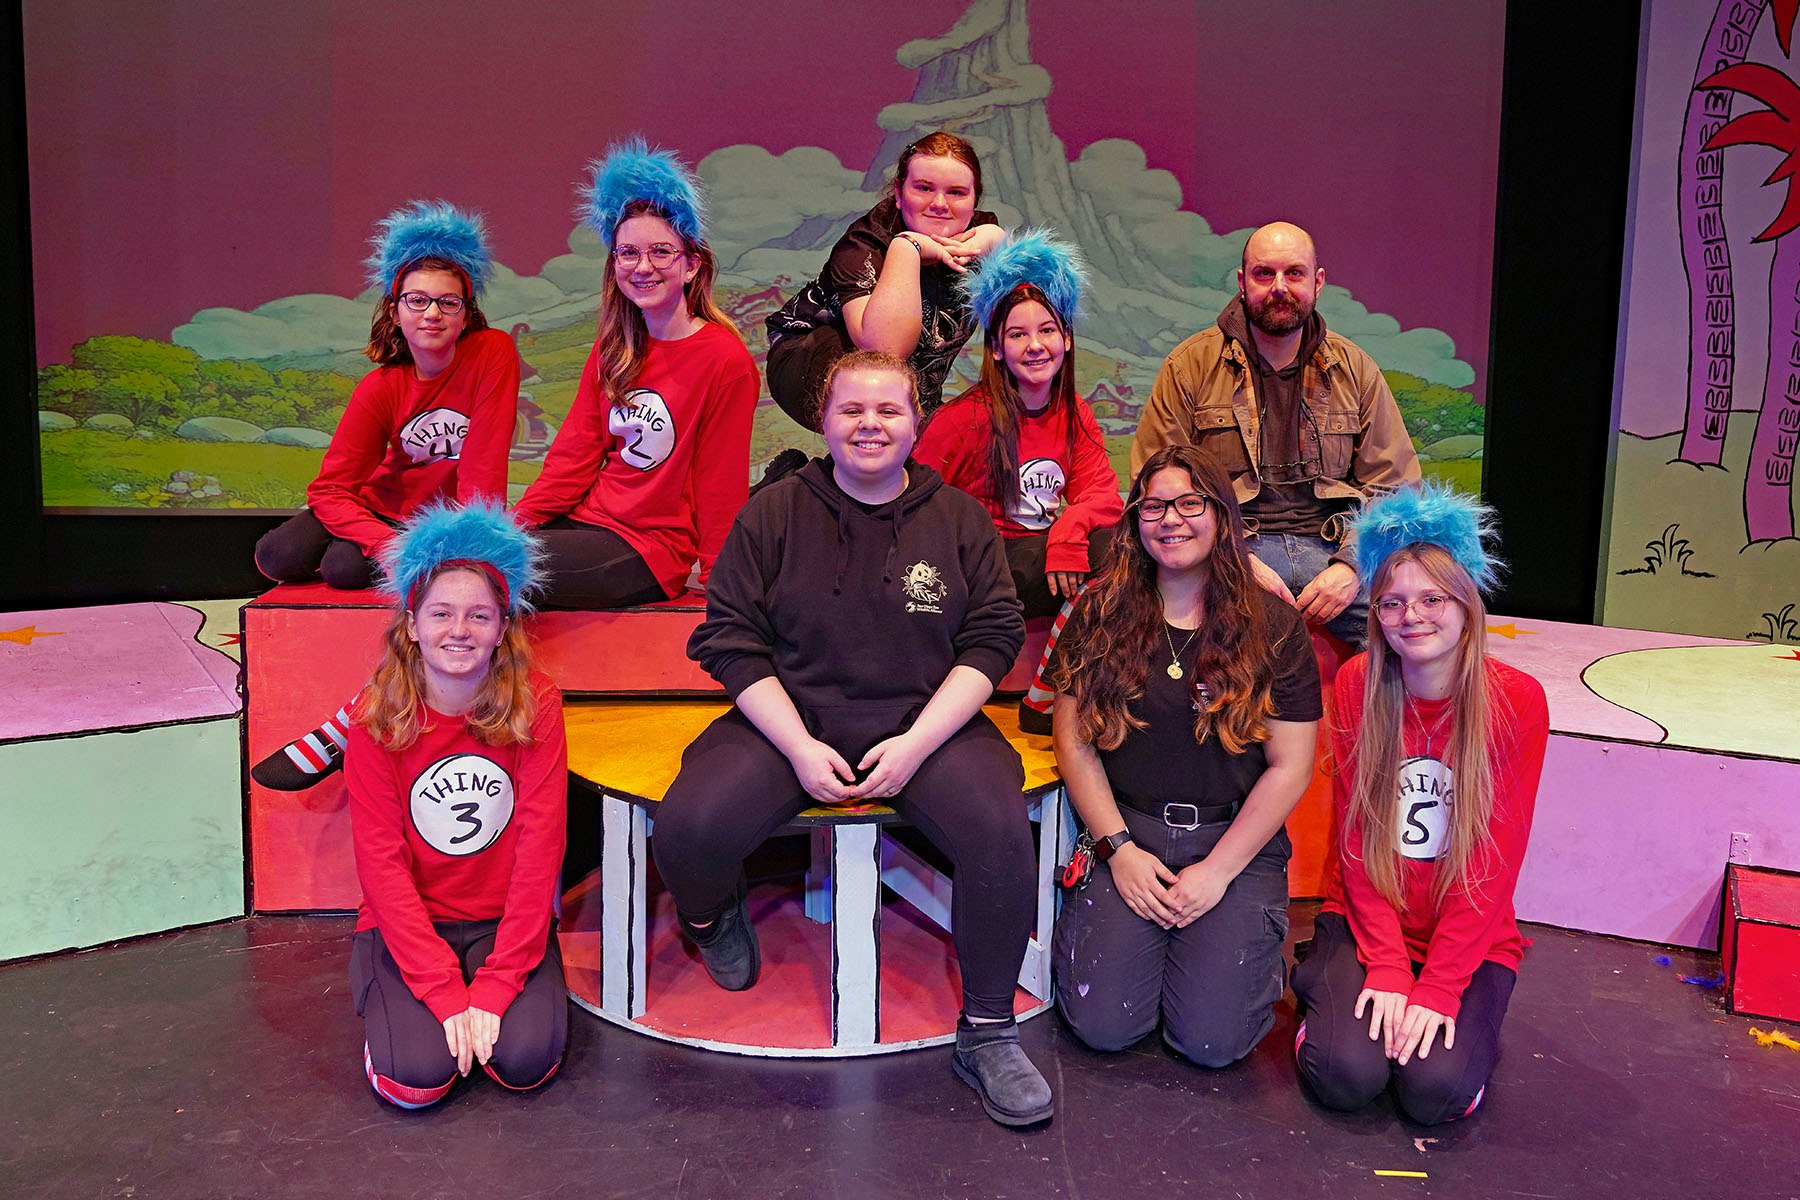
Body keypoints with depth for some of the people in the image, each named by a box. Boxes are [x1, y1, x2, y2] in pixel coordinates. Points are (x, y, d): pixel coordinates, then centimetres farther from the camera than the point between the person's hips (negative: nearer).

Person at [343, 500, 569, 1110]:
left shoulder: (534, 705, -12)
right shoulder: (376, 717, -11)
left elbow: (540, 847, -14)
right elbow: (381, 861, -12)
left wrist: (495, 984, -19)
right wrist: (443, 989, -19)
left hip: (507, 920, 0)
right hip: (407, 921, 0)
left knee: (525, 1060, -20)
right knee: (417, 1075, -19)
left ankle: (488, 994, 12)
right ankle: (392, 1007, 14)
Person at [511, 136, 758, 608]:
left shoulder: (725, 360, -12)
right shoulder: (611, 351, 10)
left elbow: (720, 485, -9)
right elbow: (574, 453, 10)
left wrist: (714, 579, -6)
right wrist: (515, 524, -1)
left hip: (651, 549, -7)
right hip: (589, 521, 7)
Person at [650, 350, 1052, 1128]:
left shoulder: (958, 518, 7)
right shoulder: (773, 513, 4)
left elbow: (992, 638, 2)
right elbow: (730, 639, 0)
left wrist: (916, 743, -11)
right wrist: (799, 747, -11)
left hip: (926, 722, 1)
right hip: (789, 718, 0)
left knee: (1002, 831, -27)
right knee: (686, 829, -25)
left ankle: (987, 1032, -4)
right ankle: (712, 917, 16)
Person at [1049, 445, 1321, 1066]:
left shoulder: (1275, 626, -1)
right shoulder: (1101, 614, 3)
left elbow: (1289, 767, -2)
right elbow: (1074, 742, 2)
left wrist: (1217, 871, -8)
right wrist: (1118, 849, -7)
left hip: (1237, 842, -1)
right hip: (1125, 833, 1)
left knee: (1212, 1039, -14)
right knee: (1103, 1024, -15)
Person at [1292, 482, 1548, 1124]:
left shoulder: (1517, 701, -12)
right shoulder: (1357, 684, -7)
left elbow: (1494, 861, -12)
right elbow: (1356, 838, -5)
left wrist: (1436, 987, -17)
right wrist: (1387, 968, -14)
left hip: (1471, 934, 0)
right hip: (1368, 920, 1)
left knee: (1436, 1089, -21)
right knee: (1347, 1074, -20)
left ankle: (1468, 1020, 12)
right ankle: (1328, 985, 12)